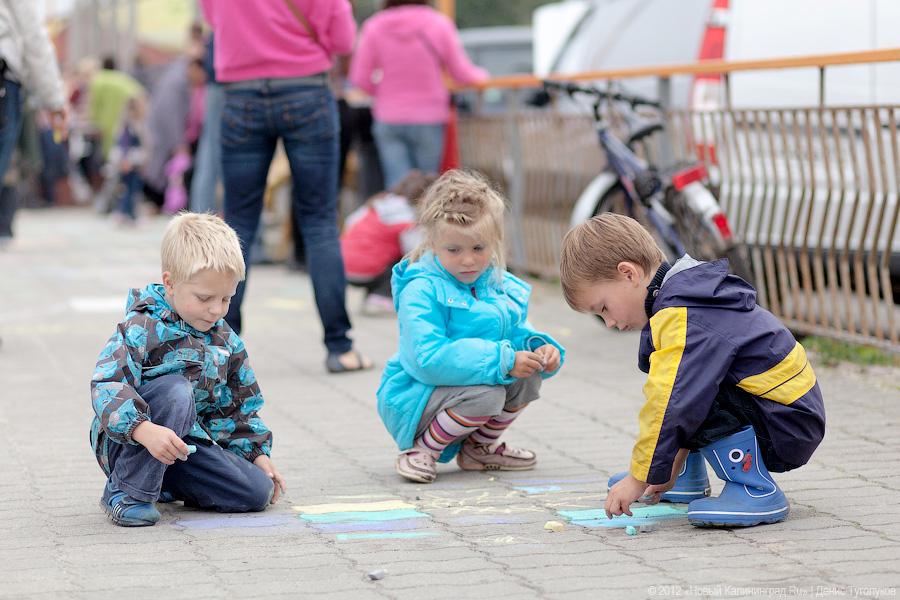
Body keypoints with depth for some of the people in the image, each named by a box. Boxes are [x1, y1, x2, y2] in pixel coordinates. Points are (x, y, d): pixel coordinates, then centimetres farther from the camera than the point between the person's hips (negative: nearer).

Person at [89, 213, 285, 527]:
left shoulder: (225, 341, 7)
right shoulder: (141, 328, -16)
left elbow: (239, 407, 20)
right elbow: (106, 386, -29)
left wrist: (259, 453, 9)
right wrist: (145, 430, -43)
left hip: (188, 443, 7)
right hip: (127, 442, -7)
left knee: (258, 492, -11)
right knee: (176, 390, -35)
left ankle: (167, 486, 13)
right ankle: (126, 491, -21)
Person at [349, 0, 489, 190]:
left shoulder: (374, 27, -4)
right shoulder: (439, 24, -6)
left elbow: (360, 79, -2)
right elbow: (461, 73, 3)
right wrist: (481, 75, 26)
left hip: (388, 119, 1)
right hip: (429, 120, -1)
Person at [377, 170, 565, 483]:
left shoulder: (504, 287, 2)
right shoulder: (421, 291, -22)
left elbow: (518, 333, 9)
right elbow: (428, 359, -30)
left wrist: (541, 348, -17)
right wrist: (502, 360, -34)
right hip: (411, 399, -8)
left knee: (528, 376, -11)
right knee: (486, 394, -31)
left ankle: (479, 448, 10)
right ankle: (420, 451, -9)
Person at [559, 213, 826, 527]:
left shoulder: (684, 323, -21)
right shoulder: (684, 301, 12)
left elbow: (673, 405, -26)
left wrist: (640, 478, -17)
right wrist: (672, 467, 20)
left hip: (788, 426, -10)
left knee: (682, 385, -25)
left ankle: (756, 491, -23)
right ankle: (688, 477, 24)